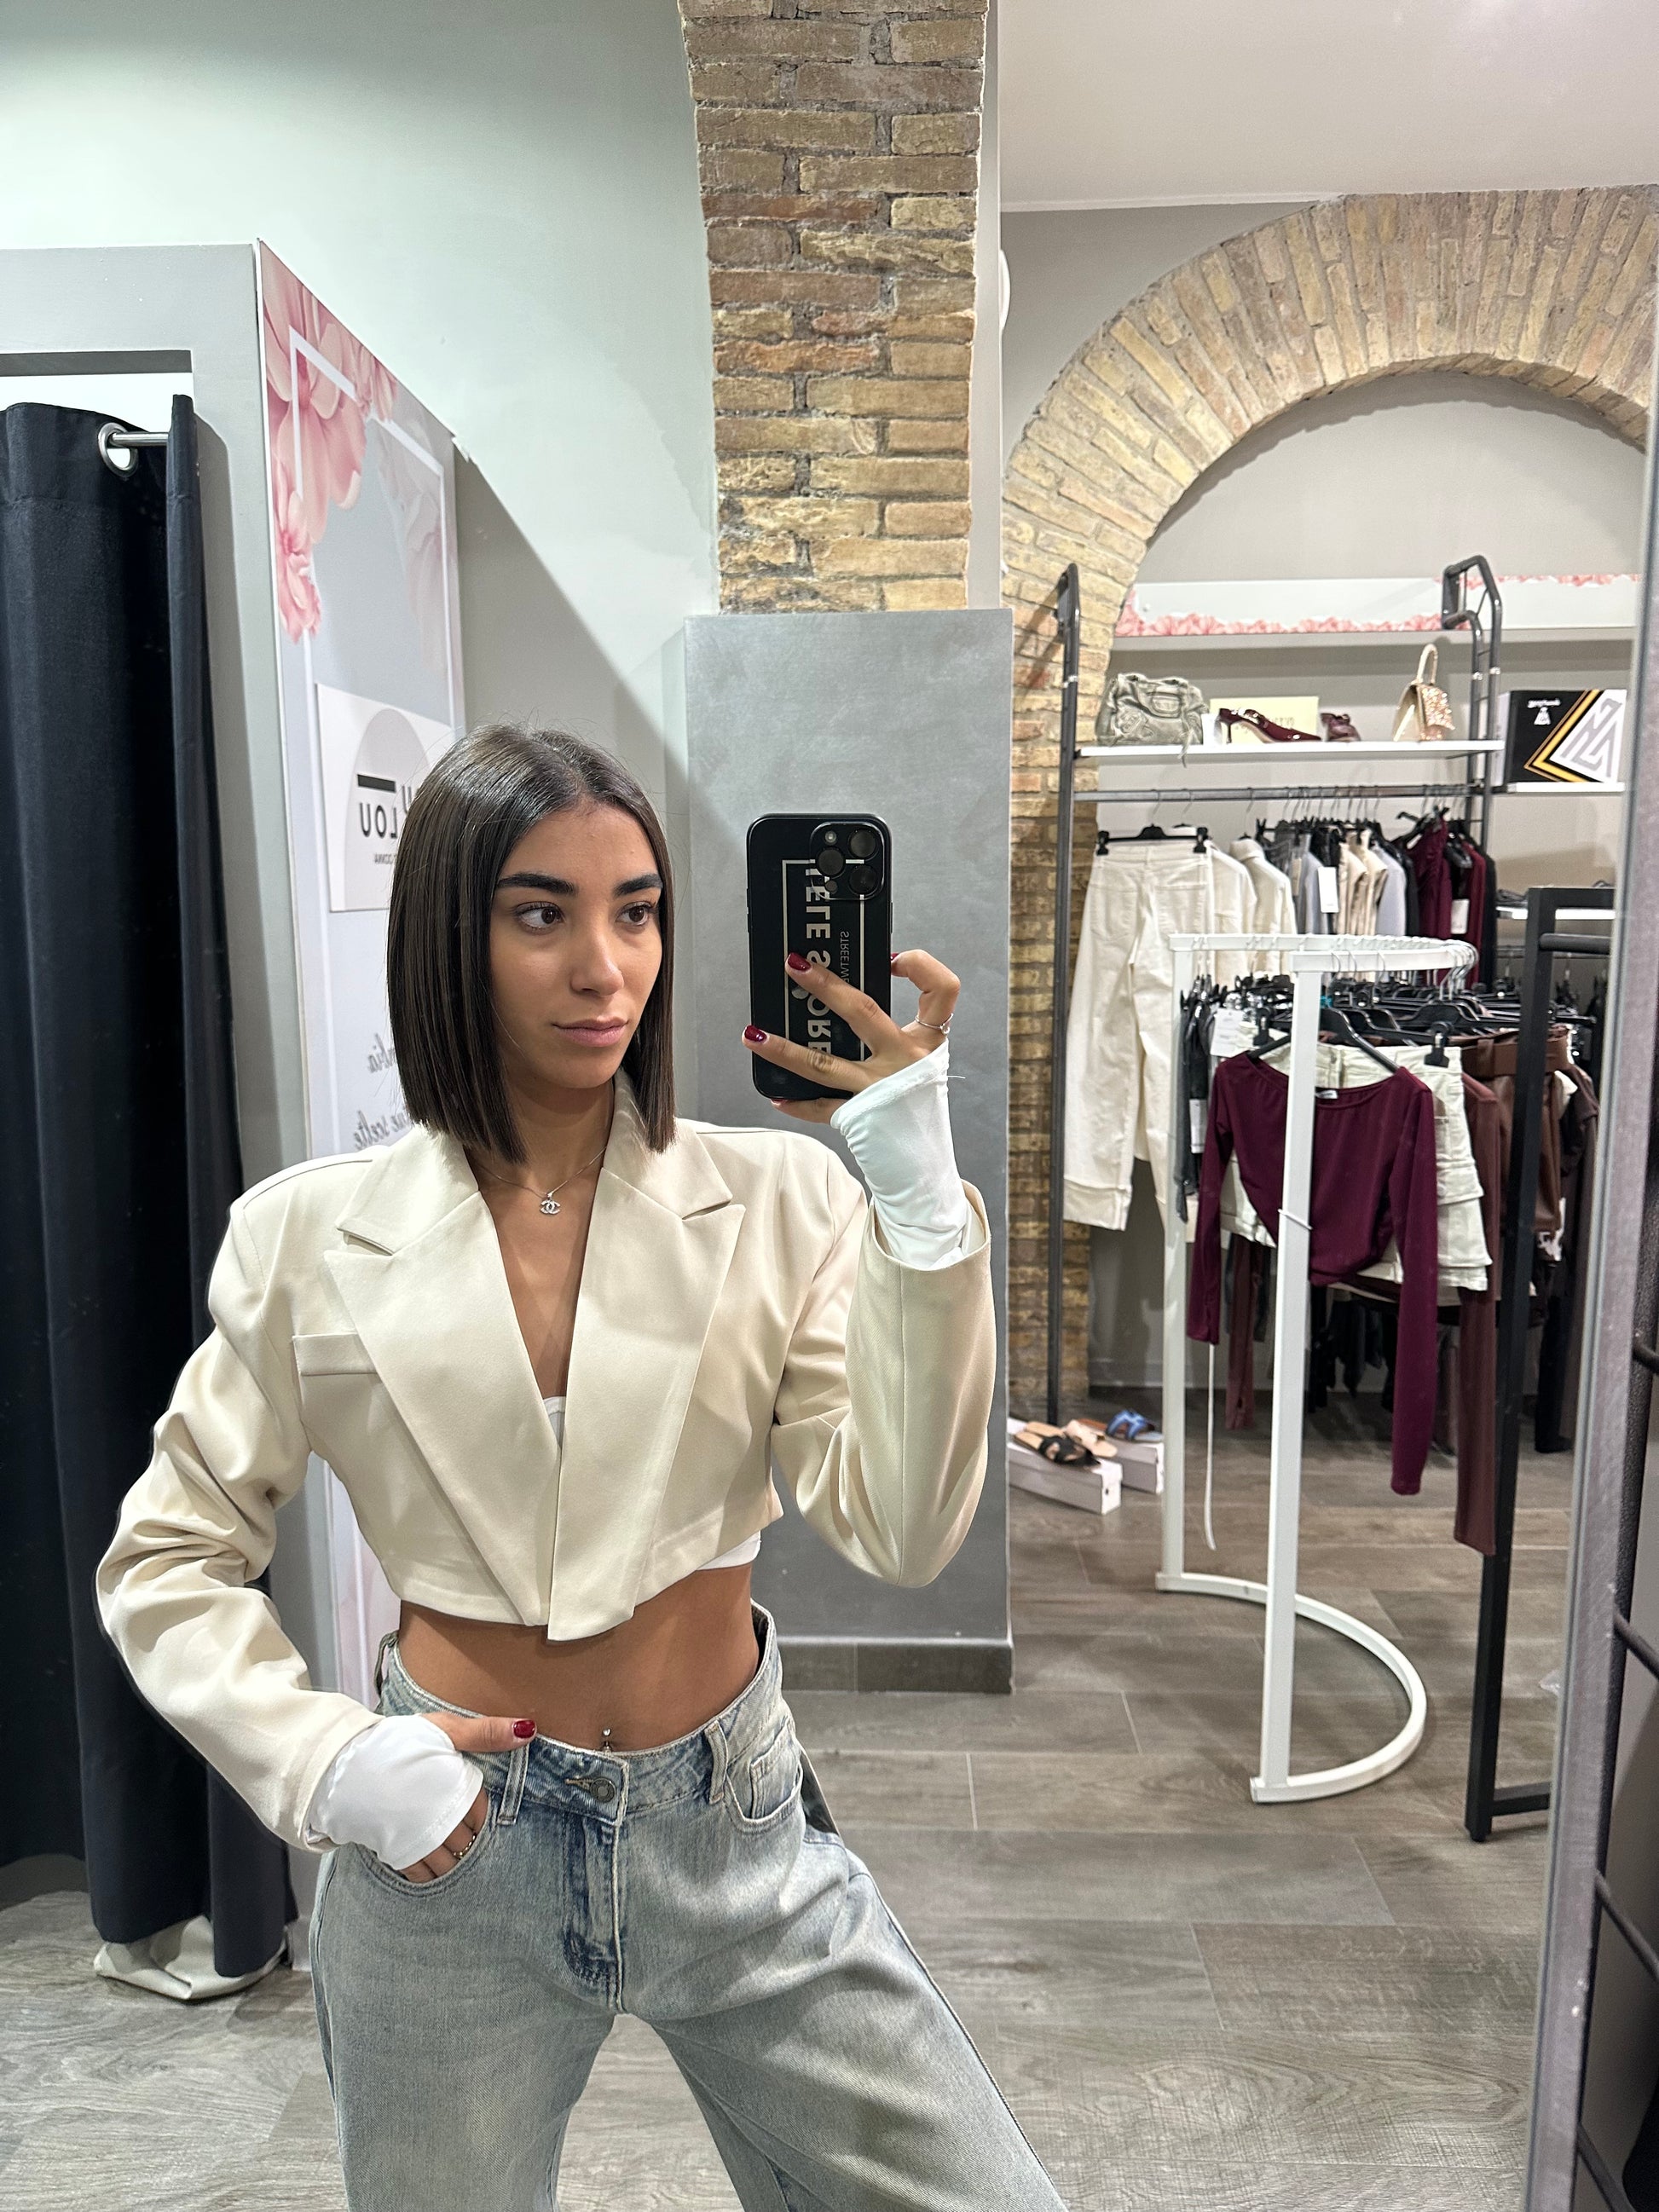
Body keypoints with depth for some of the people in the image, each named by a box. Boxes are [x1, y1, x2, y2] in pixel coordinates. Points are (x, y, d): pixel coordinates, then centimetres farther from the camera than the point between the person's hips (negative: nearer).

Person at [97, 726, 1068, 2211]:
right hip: (452, 1850, 0)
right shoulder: (310, 1236, -7)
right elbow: (170, 1556, 3)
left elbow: (900, 1529, -18)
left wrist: (915, 1190, -26)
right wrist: (324, 1761, -10)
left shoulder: (777, 1198, -9)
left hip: (738, 1828, 1)